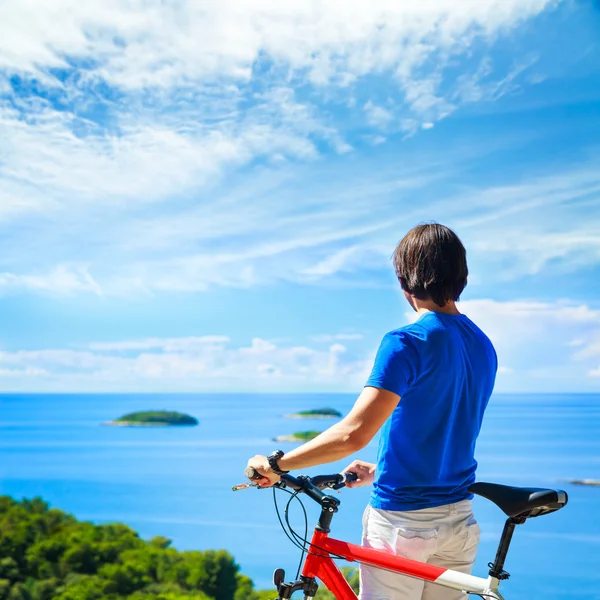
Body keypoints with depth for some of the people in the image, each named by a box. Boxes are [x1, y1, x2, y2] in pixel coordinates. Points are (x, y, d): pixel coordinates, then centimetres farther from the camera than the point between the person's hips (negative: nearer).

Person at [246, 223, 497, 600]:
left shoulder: (408, 343, -19)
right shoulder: (484, 346, 6)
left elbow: (353, 434, -28)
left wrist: (276, 464, -17)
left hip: (401, 521, -7)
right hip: (460, 521, 7)